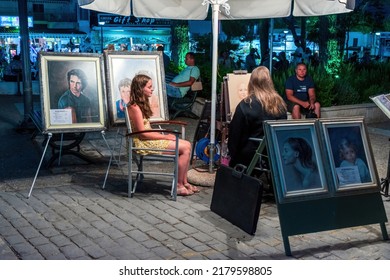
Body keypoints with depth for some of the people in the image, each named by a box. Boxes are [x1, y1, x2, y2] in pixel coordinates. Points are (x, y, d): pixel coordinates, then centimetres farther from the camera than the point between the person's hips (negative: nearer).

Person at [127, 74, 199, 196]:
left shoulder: (141, 104, 14)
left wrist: (165, 135, 1)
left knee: (187, 145, -1)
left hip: (149, 139, 10)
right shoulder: (135, 108, -17)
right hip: (144, 143, -10)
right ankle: (178, 185, -6)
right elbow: (143, 133, -18)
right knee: (185, 148, -15)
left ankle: (184, 182, 2)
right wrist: (165, 137, -13)